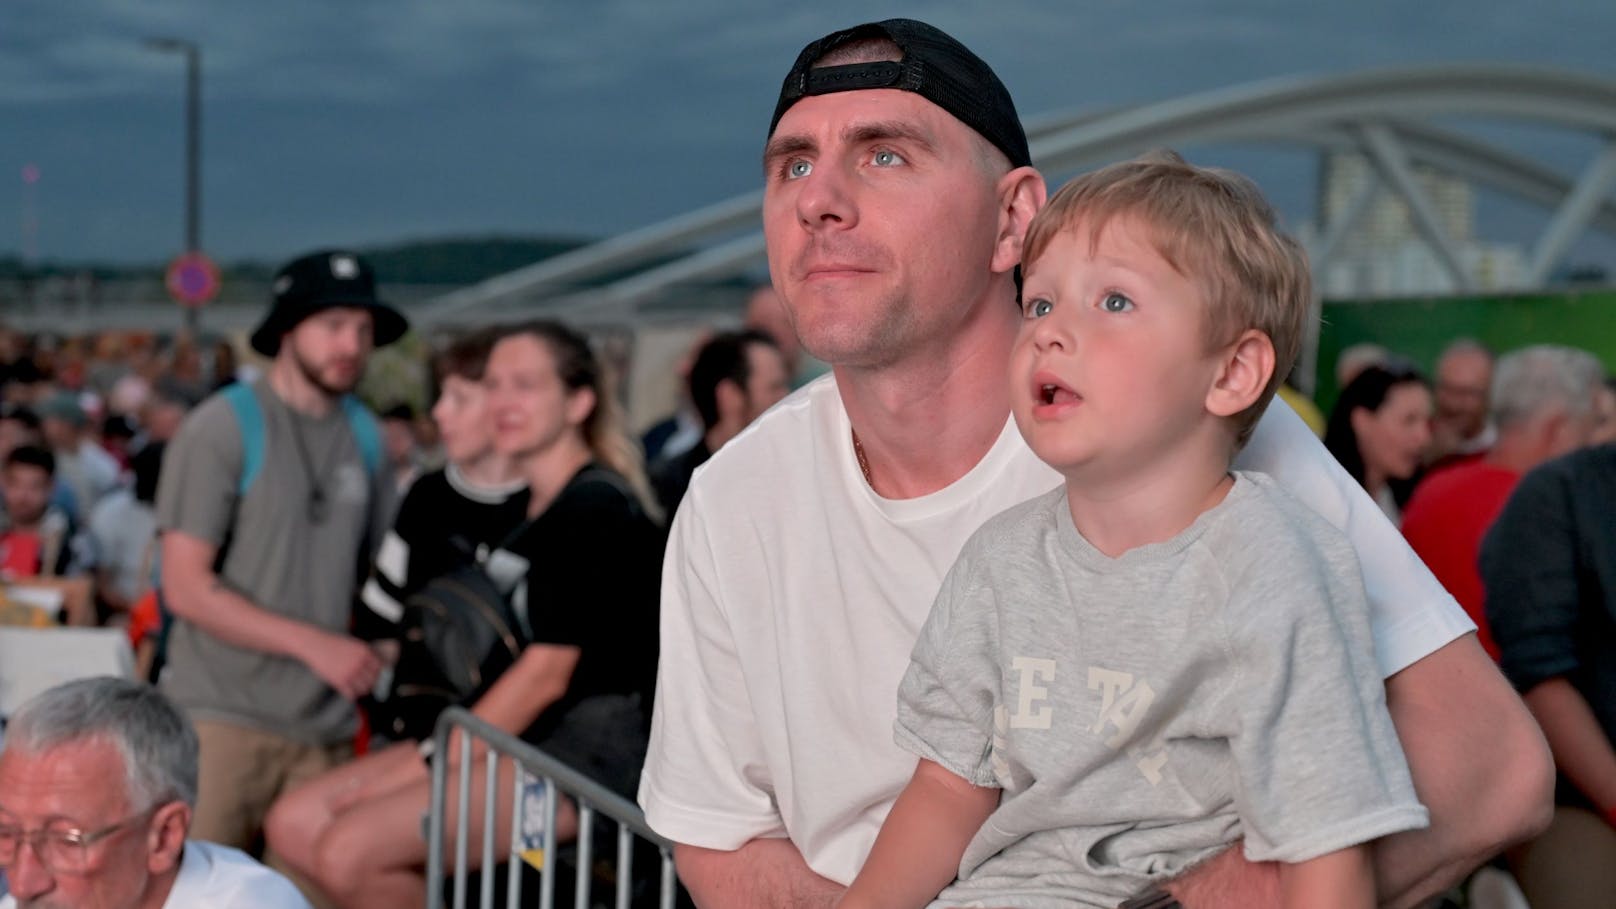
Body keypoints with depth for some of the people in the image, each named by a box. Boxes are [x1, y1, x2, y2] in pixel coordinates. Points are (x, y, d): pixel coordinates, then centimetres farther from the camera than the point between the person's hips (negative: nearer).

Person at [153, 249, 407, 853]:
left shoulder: (366, 436, 12)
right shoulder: (223, 427, -4)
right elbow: (185, 586, -9)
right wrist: (313, 643, -14)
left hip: (325, 728, 5)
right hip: (222, 719, -4)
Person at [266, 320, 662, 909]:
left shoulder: (596, 507, -11)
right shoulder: (529, 509, 16)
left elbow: (546, 673, -15)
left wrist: (424, 767, -12)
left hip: (589, 754, -9)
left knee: (349, 851, -22)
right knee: (295, 826, 0)